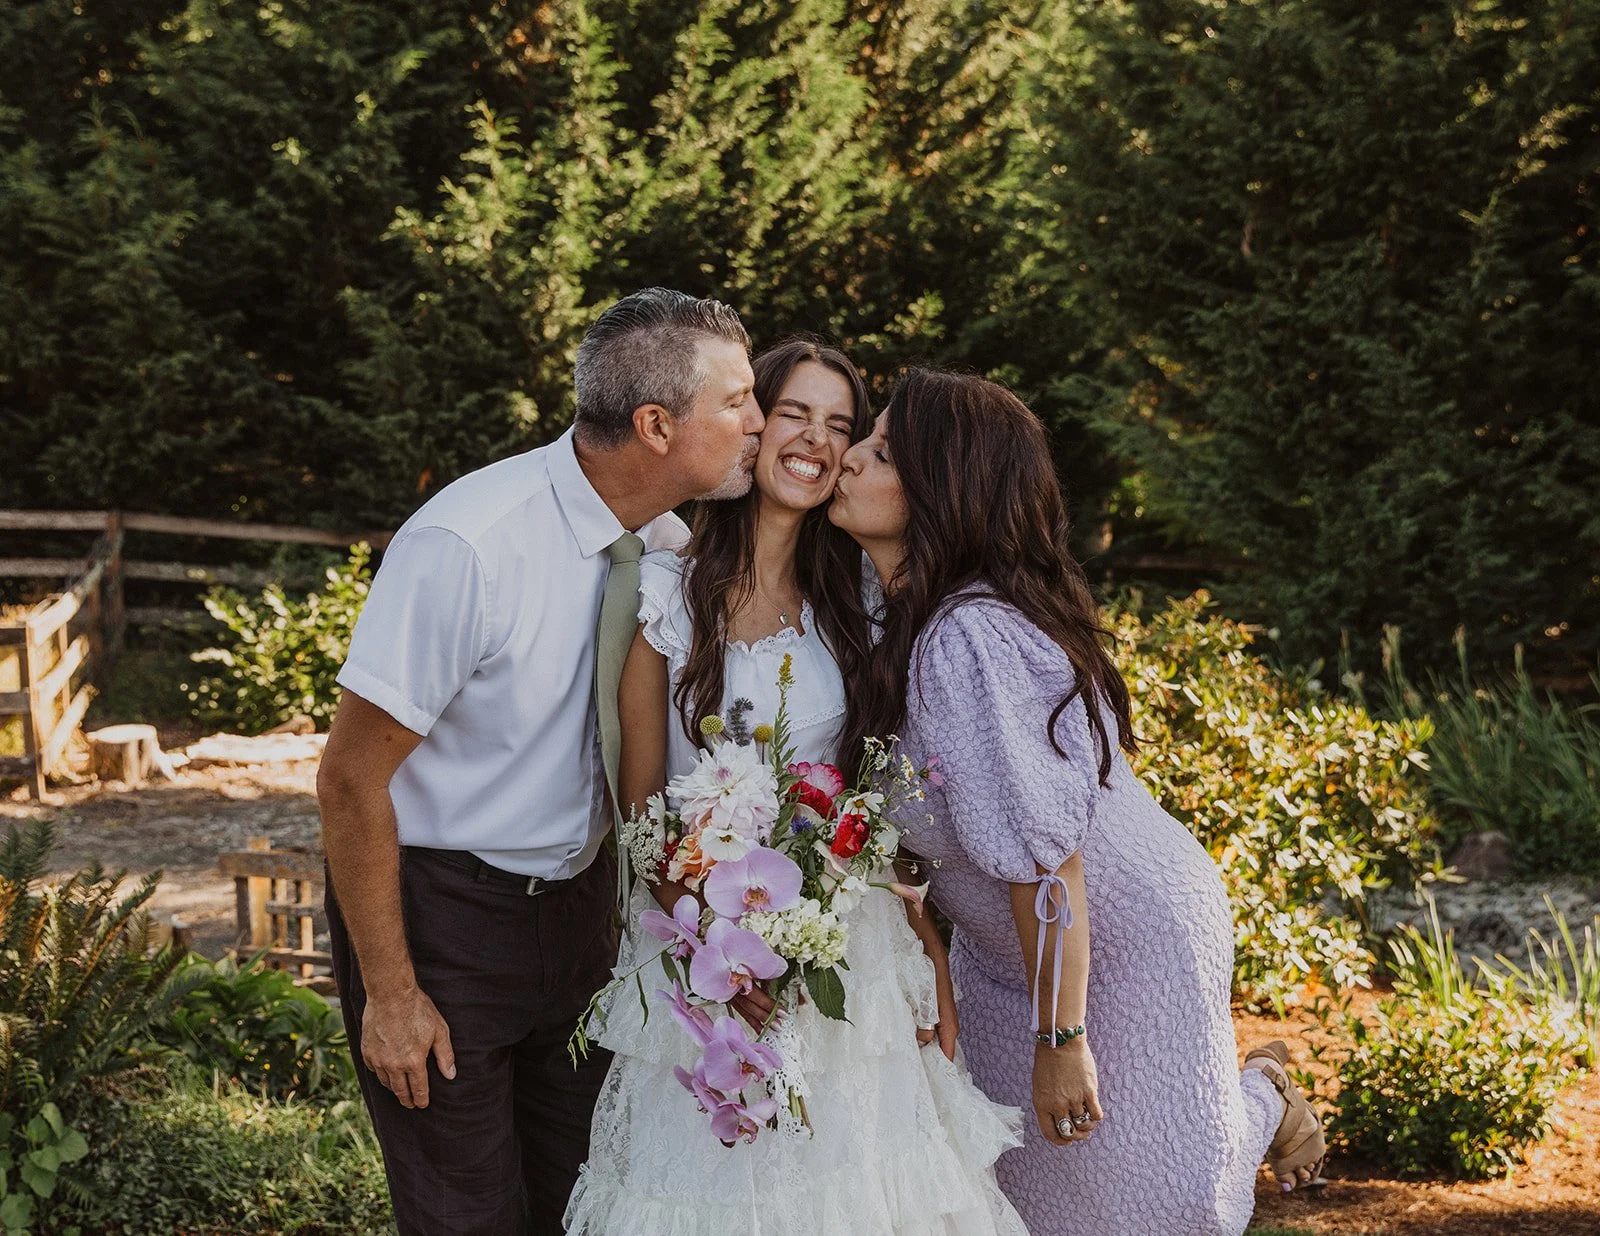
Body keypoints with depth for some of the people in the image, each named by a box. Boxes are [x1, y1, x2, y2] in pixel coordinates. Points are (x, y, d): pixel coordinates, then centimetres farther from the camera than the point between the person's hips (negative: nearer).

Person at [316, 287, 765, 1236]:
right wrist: (390, 995, -16)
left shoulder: (668, 542, -5)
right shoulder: (467, 548, -26)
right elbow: (352, 779, -20)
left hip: (580, 901, 6)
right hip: (439, 910, -6)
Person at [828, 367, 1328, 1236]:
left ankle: (1262, 1096, 33)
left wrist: (1060, 1039, -26)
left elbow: (1045, 858, -32)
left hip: (1123, 936, -8)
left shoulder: (969, 639, -34)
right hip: (1008, 945, 8)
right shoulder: (903, 609, -5)